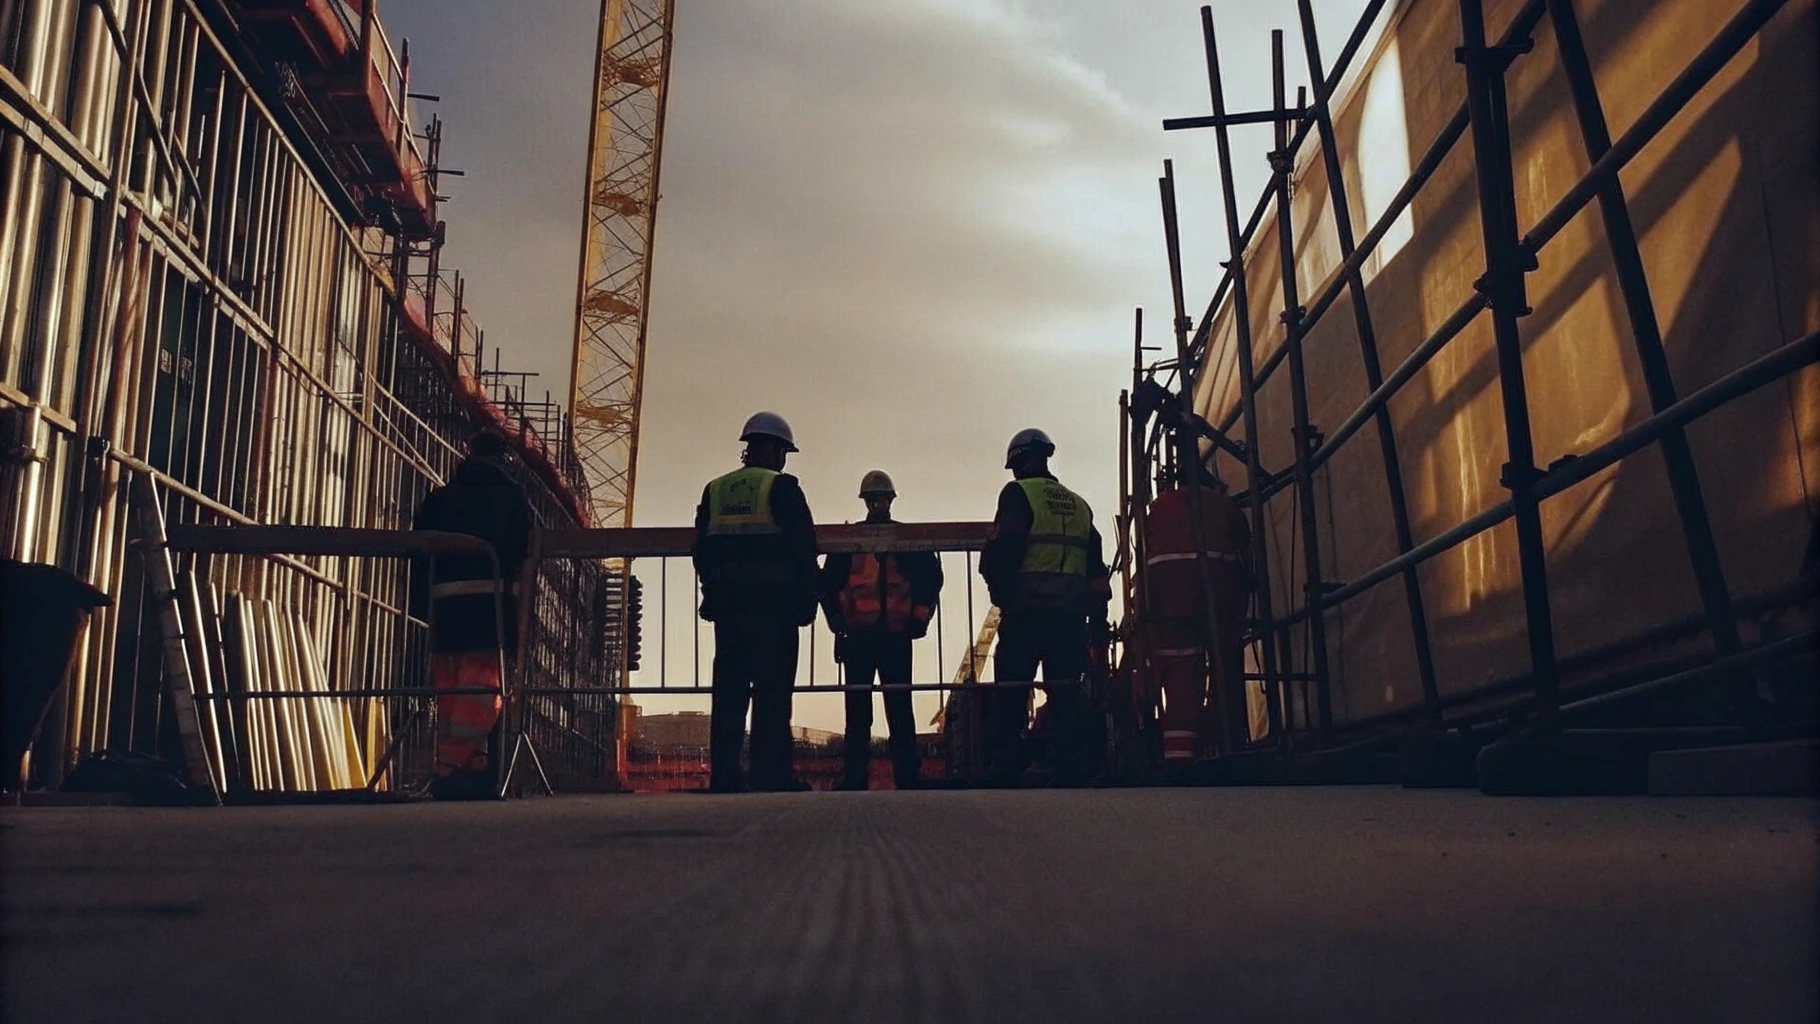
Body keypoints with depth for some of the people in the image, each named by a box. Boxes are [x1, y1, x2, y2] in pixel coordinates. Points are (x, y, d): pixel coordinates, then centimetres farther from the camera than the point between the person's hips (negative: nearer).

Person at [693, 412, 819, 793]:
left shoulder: (714, 490, 14)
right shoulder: (782, 488, -3)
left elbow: (702, 552, 14)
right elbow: (803, 550, -7)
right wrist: (806, 600, -1)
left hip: (728, 604, 5)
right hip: (774, 603, -5)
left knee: (729, 690, 6)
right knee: (772, 690, -4)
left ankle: (723, 776, 5)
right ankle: (771, 774, -7)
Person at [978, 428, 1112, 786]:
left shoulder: (1018, 493, 0)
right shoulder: (1079, 505, 19)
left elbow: (1002, 549, -12)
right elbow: (1096, 565, 17)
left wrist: (998, 588, 5)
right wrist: (1097, 615, 17)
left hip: (1026, 610, -5)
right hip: (1070, 613, 5)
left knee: (1009, 693, -2)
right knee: (1066, 693, 6)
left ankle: (1003, 771, -6)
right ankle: (1072, 771, 3)